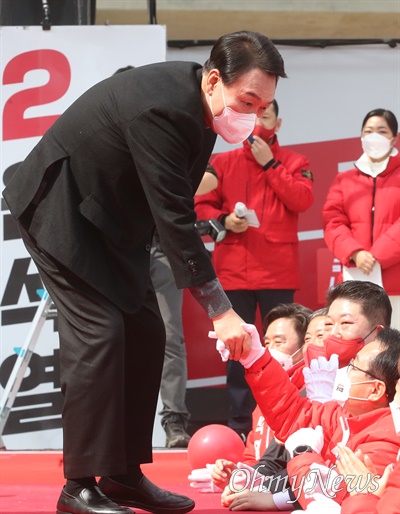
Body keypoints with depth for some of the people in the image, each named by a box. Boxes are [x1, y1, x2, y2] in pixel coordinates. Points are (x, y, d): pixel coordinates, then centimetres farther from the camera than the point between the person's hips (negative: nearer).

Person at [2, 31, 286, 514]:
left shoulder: (197, 107, -4)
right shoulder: (161, 107, -32)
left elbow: (175, 206, 7)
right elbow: (173, 217, -32)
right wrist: (219, 310, -30)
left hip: (110, 216, 10)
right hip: (59, 211, -9)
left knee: (146, 334, 5)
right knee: (98, 332, -17)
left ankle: (124, 474, 12)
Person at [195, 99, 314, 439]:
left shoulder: (294, 163, 8)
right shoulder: (222, 163, 11)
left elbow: (302, 201, -8)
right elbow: (202, 205, 8)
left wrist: (270, 163, -7)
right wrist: (224, 221, -11)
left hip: (278, 271, -1)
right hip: (234, 270, 1)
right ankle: (240, 423, 6)